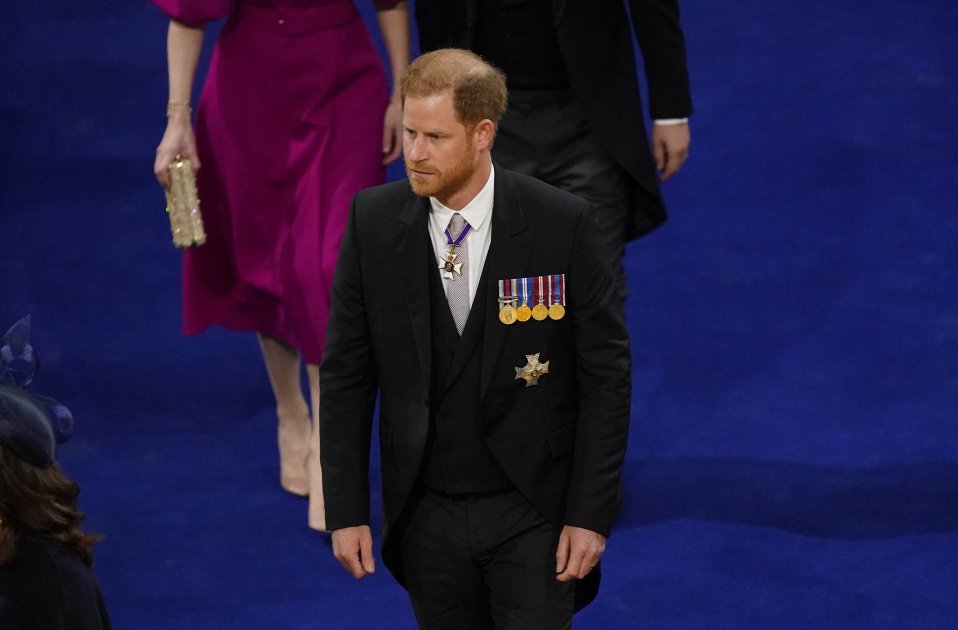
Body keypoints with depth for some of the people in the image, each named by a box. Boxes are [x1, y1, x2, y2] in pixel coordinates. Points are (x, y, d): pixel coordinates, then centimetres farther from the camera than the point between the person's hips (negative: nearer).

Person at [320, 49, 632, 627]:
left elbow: (607, 373, -6)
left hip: (532, 513, -2)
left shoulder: (561, 223, -11)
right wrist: (346, 511, -1)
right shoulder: (374, 221, -4)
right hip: (426, 515, 2)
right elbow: (347, 373, 2)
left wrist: (592, 514, -9)